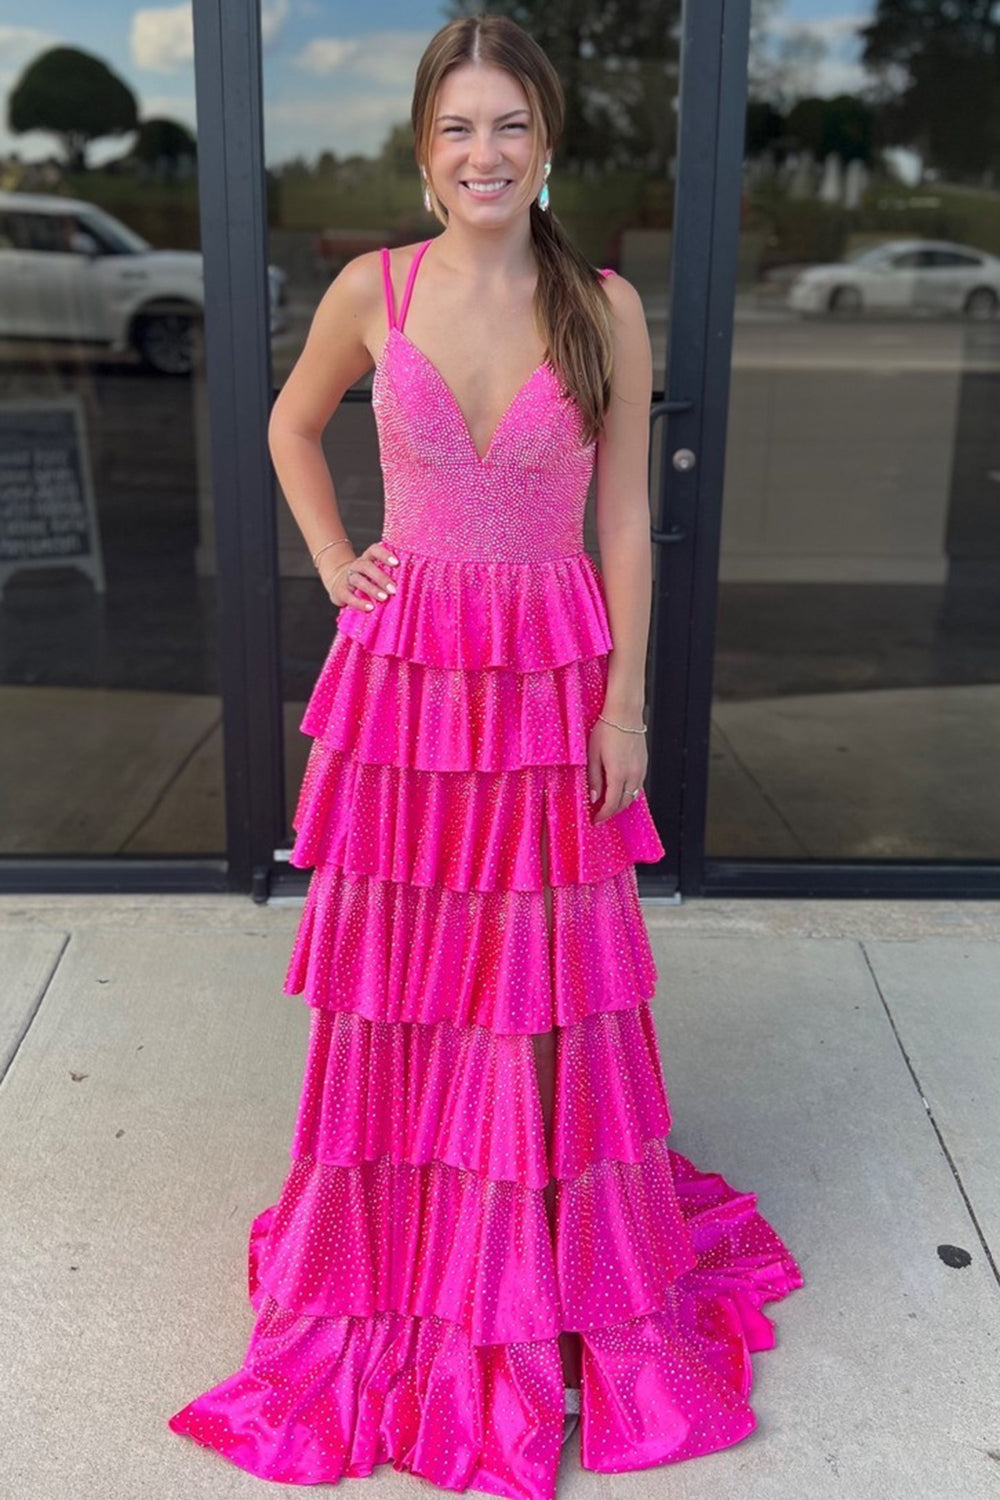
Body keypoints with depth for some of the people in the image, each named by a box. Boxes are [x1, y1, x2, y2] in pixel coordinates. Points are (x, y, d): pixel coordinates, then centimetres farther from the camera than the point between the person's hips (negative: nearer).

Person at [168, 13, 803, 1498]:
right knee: (404, 974, 9)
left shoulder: (606, 307, -2)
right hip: (406, 670, 1)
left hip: (557, 675, 0)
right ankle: (408, 1255, 32)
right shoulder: (373, 292, 0)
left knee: (550, 980, 7)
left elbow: (625, 521, -1)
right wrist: (335, 565, 6)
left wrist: (625, 704, -4)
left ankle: (558, 1261, 30)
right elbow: (293, 425, 17)